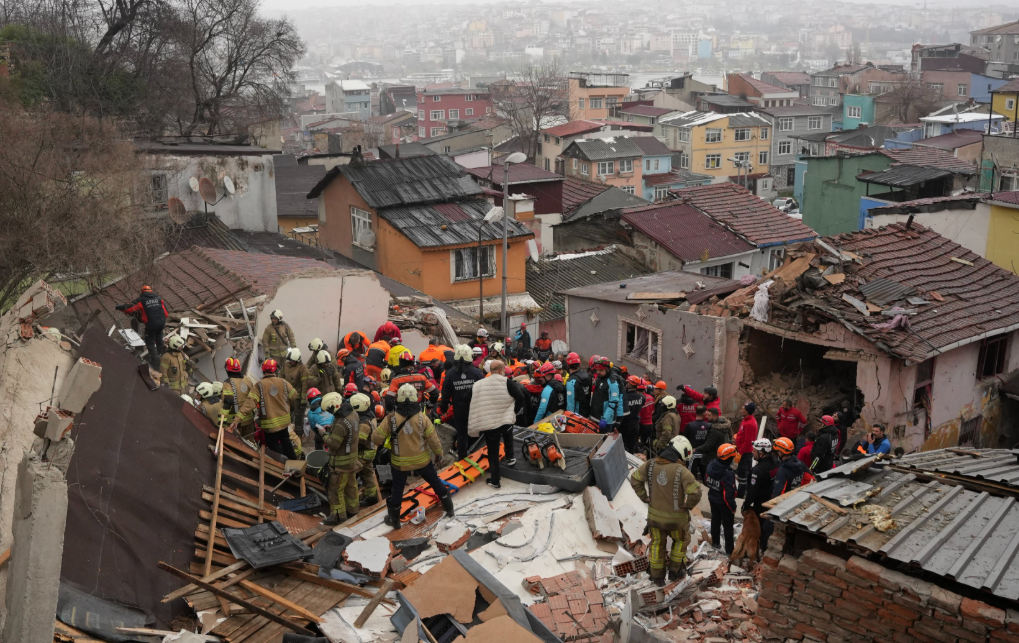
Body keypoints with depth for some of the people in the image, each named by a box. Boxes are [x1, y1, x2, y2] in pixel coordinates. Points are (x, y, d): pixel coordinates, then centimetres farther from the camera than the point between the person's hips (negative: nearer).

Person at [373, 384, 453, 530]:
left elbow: (376, 438, -13)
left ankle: (394, 520, 28)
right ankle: (449, 509, 33)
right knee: (436, 483, 20)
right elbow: (433, 439, -10)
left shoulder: (391, 418, -18)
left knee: (397, 489, 17)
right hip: (422, 460, 1)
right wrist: (439, 453, 7)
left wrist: (380, 443, 10)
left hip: (400, 462, -1)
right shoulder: (422, 417, -16)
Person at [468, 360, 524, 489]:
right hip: (506, 420, 0)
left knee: (493, 452, 9)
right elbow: (521, 398, -11)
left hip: (488, 424, 1)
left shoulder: (479, 385, 0)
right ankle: (510, 458, 38)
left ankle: (495, 480, 13)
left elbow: (474, 407, 3)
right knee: (507, 435, 36)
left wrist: (478, 426, 10)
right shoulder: (506, 382, -11)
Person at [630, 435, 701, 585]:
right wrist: (688, 506, -9)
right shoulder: (681, 471, -26)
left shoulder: (650, 465, -11)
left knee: (657, 543, 23)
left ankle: (657, 575, 33)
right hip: (676, 517, -4)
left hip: (655, 514, 4)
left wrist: (645, 497, 8)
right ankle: (675, 571, 34)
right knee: (681, 540, 26)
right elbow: (695, 493, -28)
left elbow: (635, 480, 2)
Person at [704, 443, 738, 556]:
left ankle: (715, 543, 41)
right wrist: (733, 507, -16)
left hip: (713, 499, 7)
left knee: (715, 520, 25)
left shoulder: (711, 466, -12)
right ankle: (729, 550, 18)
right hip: (723, 502, -7)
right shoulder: (728, 474, -34)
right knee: (728, 526, 9)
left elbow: (706, 482, 3)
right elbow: (729, 494, -30)